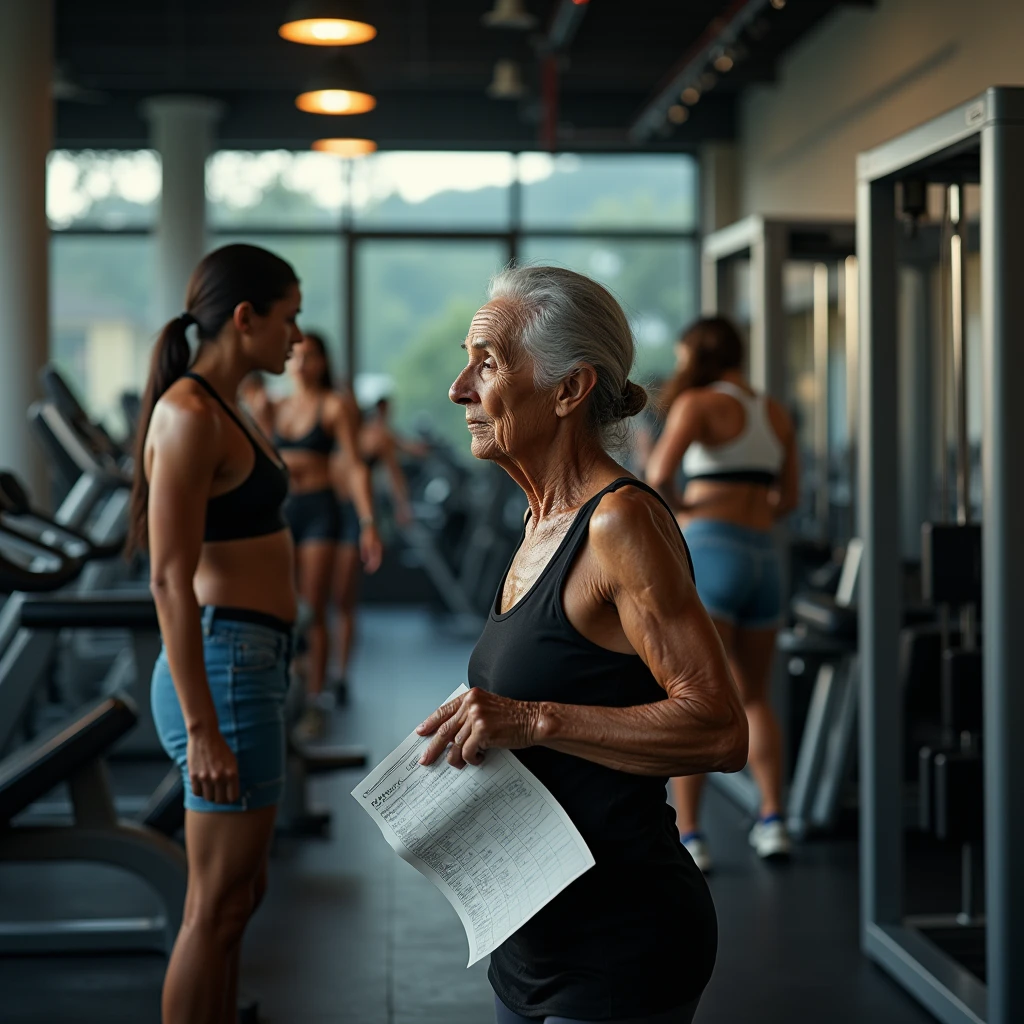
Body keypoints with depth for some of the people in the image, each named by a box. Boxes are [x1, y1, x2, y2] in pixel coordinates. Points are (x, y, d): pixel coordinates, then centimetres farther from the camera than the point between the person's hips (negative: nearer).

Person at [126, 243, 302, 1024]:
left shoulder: (220, 409, 15)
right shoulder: (189, 416, -15)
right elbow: (171, 580, -20)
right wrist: (203, 727, -22)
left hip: (251, 666, 10)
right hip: (226, 670, -10)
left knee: (235, 895, 16)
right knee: (218, 908, -2)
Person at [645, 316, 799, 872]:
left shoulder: (699, 403, -3)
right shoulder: (777, 414, 16)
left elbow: (659, 472, -15)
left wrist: (674, 506, 4)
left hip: (709, 554, -6)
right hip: (764, 559, 6)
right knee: (753, 698, 19)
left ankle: (687, 836, -12)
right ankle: (772, 820, 10)